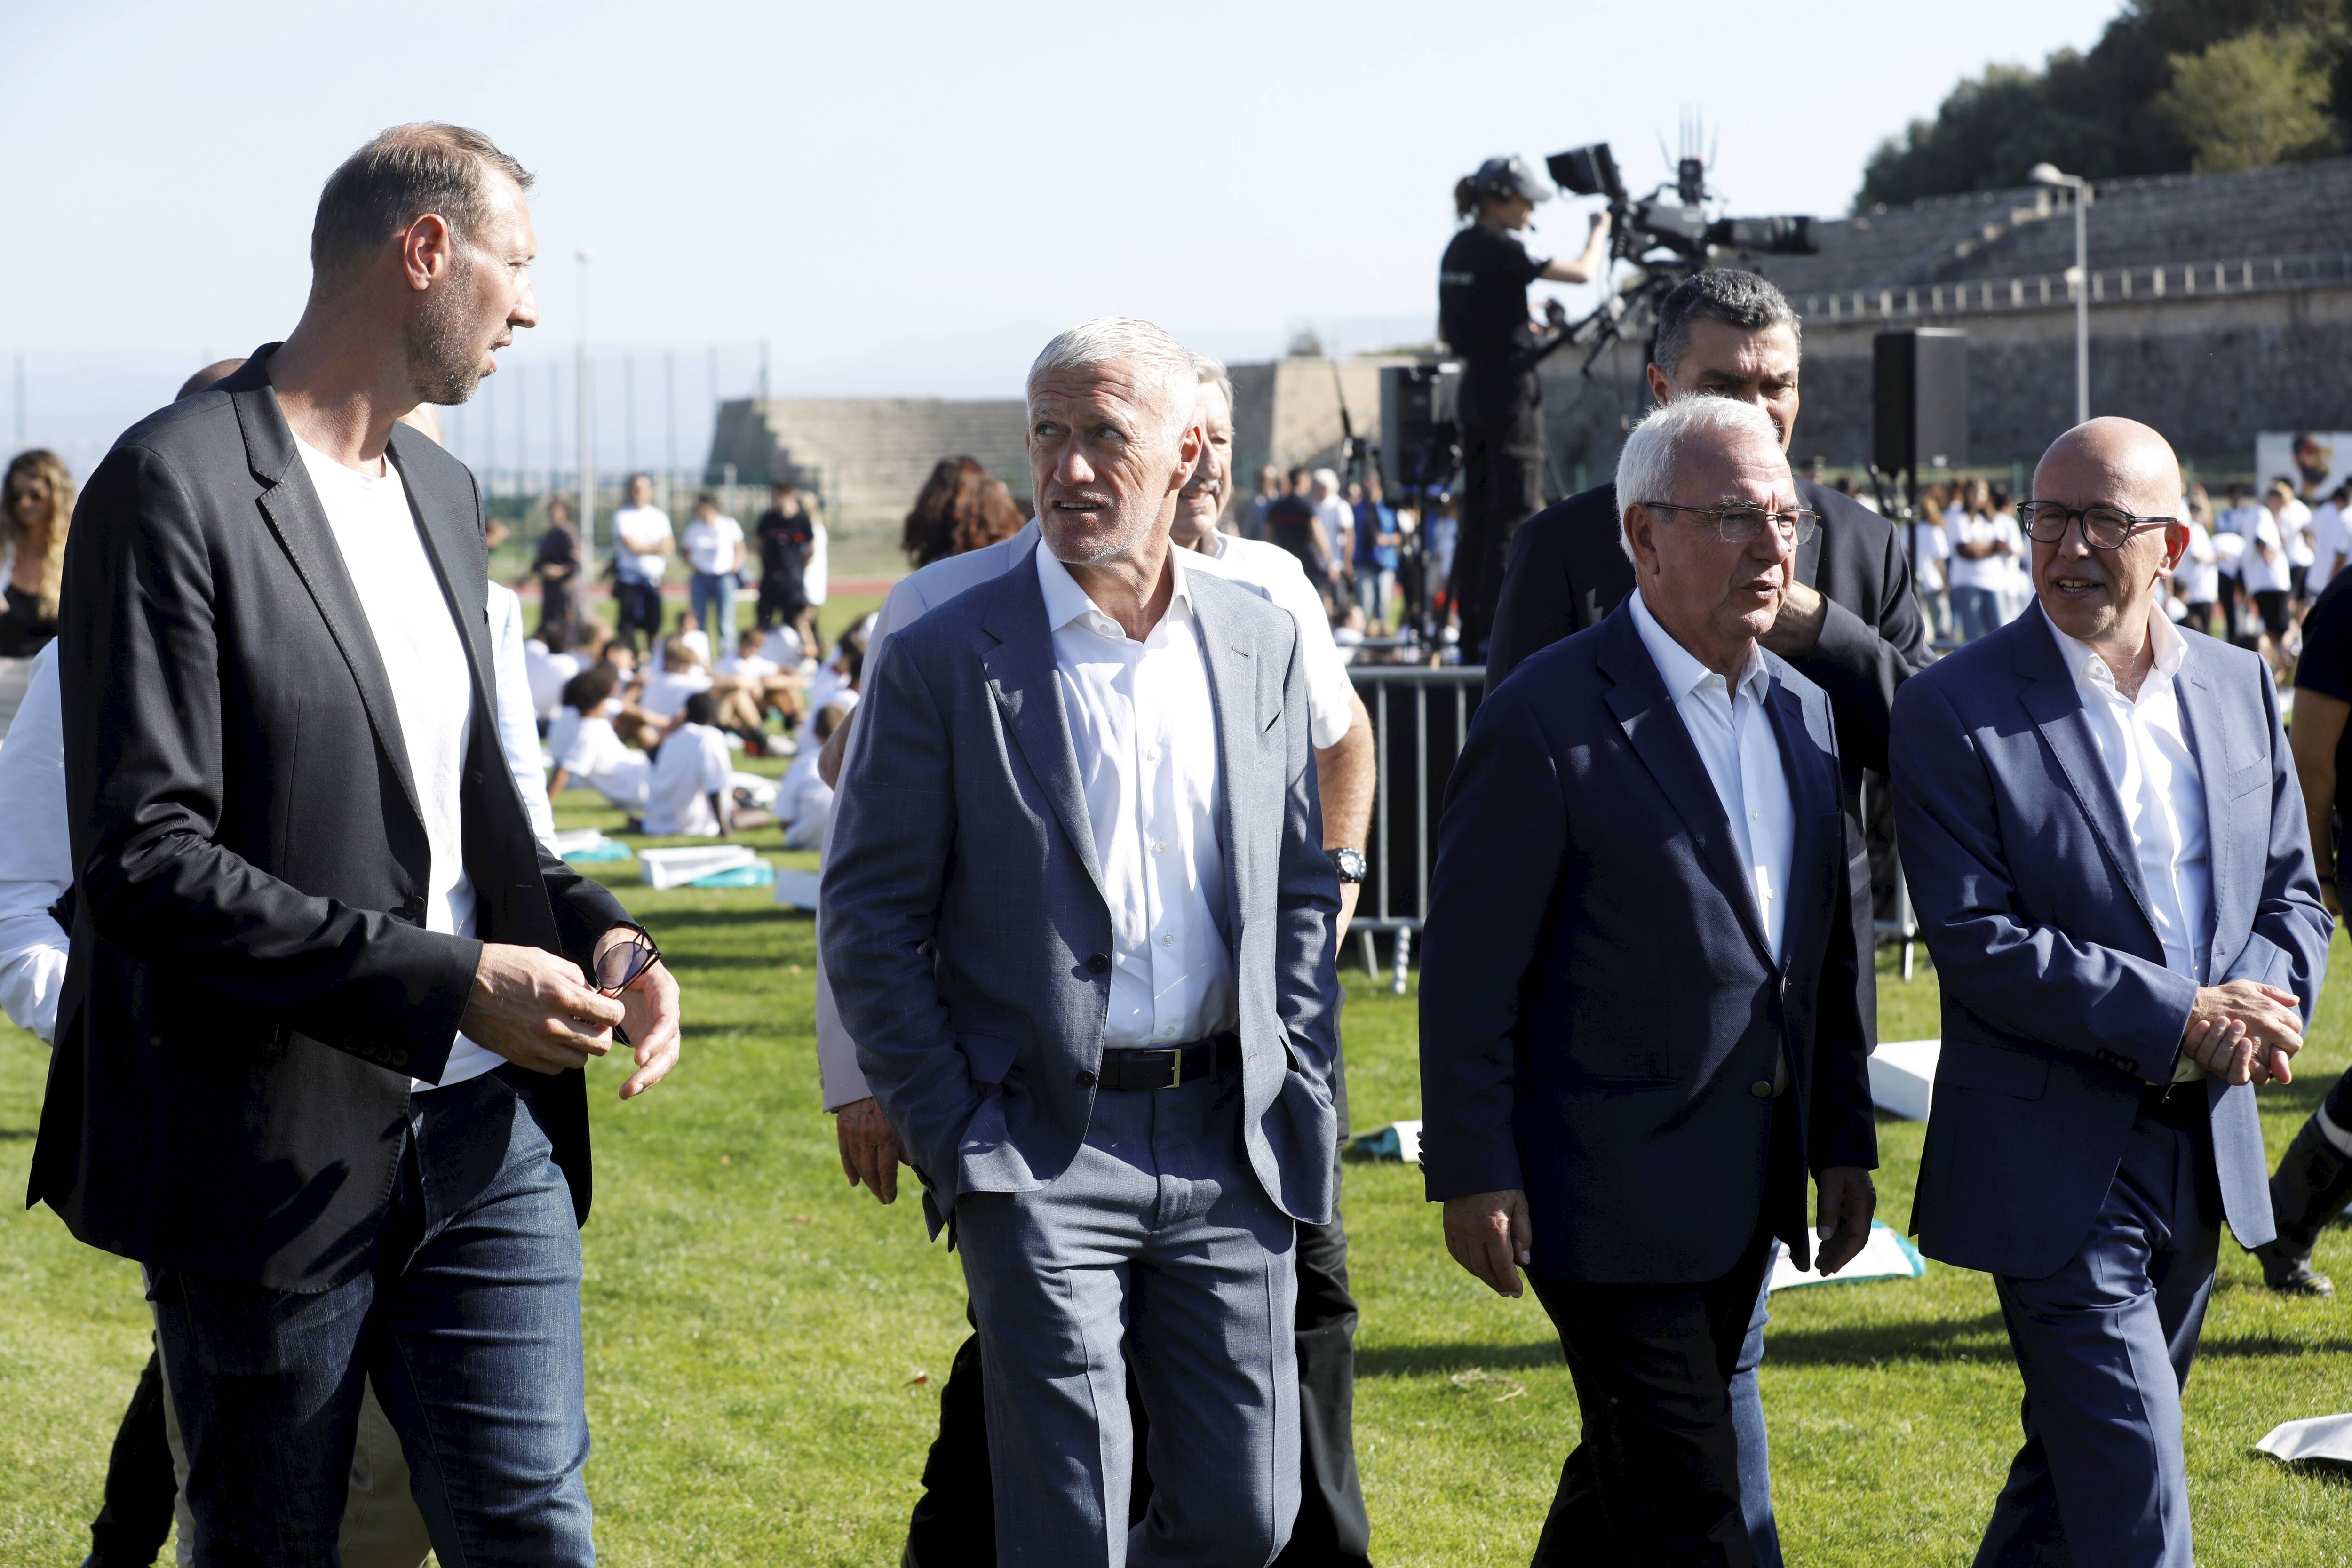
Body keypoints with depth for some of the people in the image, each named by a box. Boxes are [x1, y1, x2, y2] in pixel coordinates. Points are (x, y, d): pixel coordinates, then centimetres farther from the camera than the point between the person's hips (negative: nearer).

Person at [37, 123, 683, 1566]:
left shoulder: (444, 491, 15)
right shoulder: (176, 486, -12)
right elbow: (142, 861, -19)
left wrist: (597, 930, 3)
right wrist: (446, 983, -22)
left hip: (486, 1126, 7)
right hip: (275, 1156, -6)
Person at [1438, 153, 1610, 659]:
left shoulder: (1459, 248, 12)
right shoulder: (1500, 250, -14)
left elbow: (1446, 331, 19)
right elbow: (1583, 273, -14)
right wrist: (1599, 232, 4)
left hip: (1475, 384, 9)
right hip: (1511, 385, -9)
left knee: (1479, 513, 9)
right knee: (1516, 513, -6)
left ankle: (1472, 636, 10)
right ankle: (1498, 635, -8)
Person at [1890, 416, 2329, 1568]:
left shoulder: (2239, 687, 8)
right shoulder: (1953, 709, -10)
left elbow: (2290, 891, 12)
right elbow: (1975, 943, -15)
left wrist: (2256, 1015, -10)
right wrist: (2180, 1023, -21)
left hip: (2202, 1156, 6)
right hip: (2056, 1161, -6)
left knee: (2077, 1467, 19)